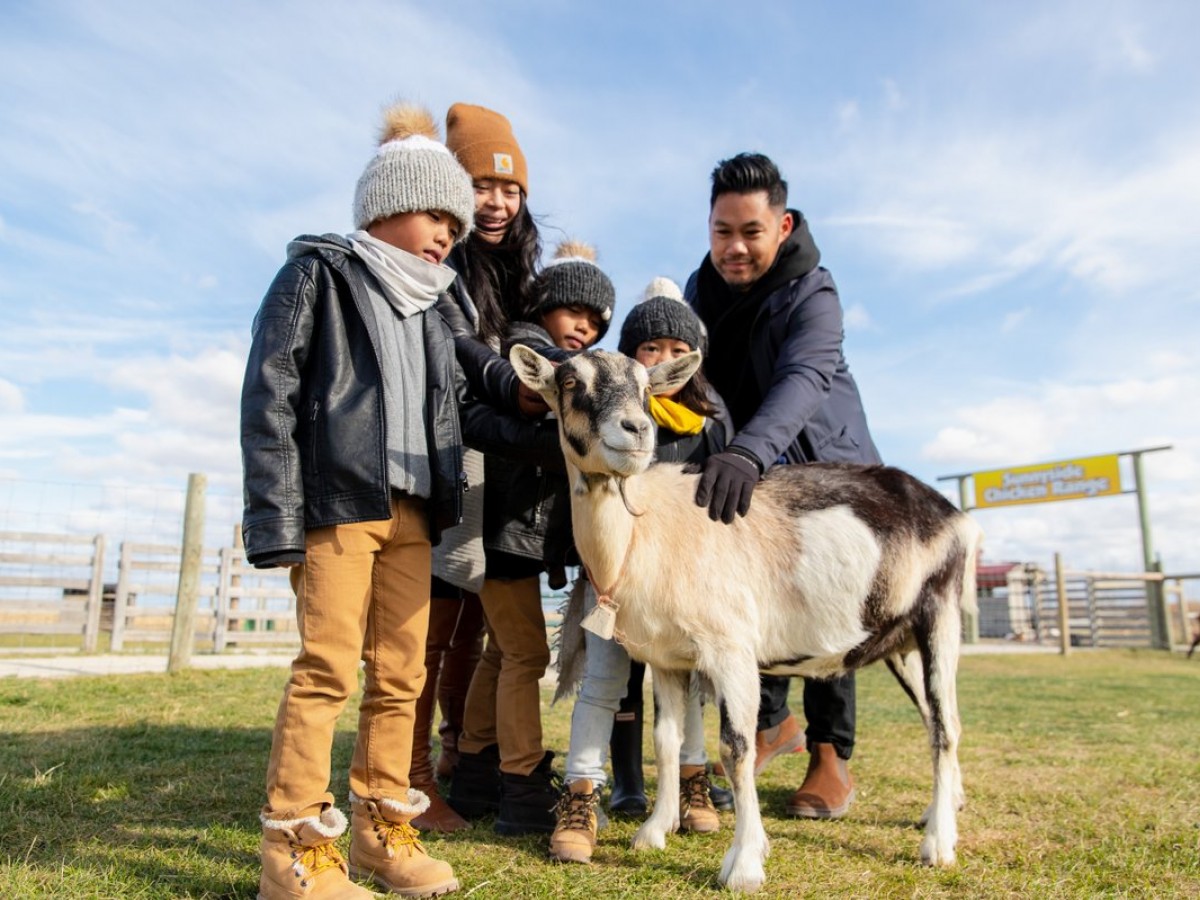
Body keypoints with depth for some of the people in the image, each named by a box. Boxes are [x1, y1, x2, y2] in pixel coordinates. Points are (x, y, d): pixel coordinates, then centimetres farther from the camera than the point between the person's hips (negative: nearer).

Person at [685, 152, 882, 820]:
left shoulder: (812, 292, -23)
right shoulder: (703, 288, -3)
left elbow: (806, 377, -42)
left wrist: (747, 451, -59)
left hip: (825, 465, -4)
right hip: (749, 469, 5)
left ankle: (833, 754, 11)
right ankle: (774, 720, 27)